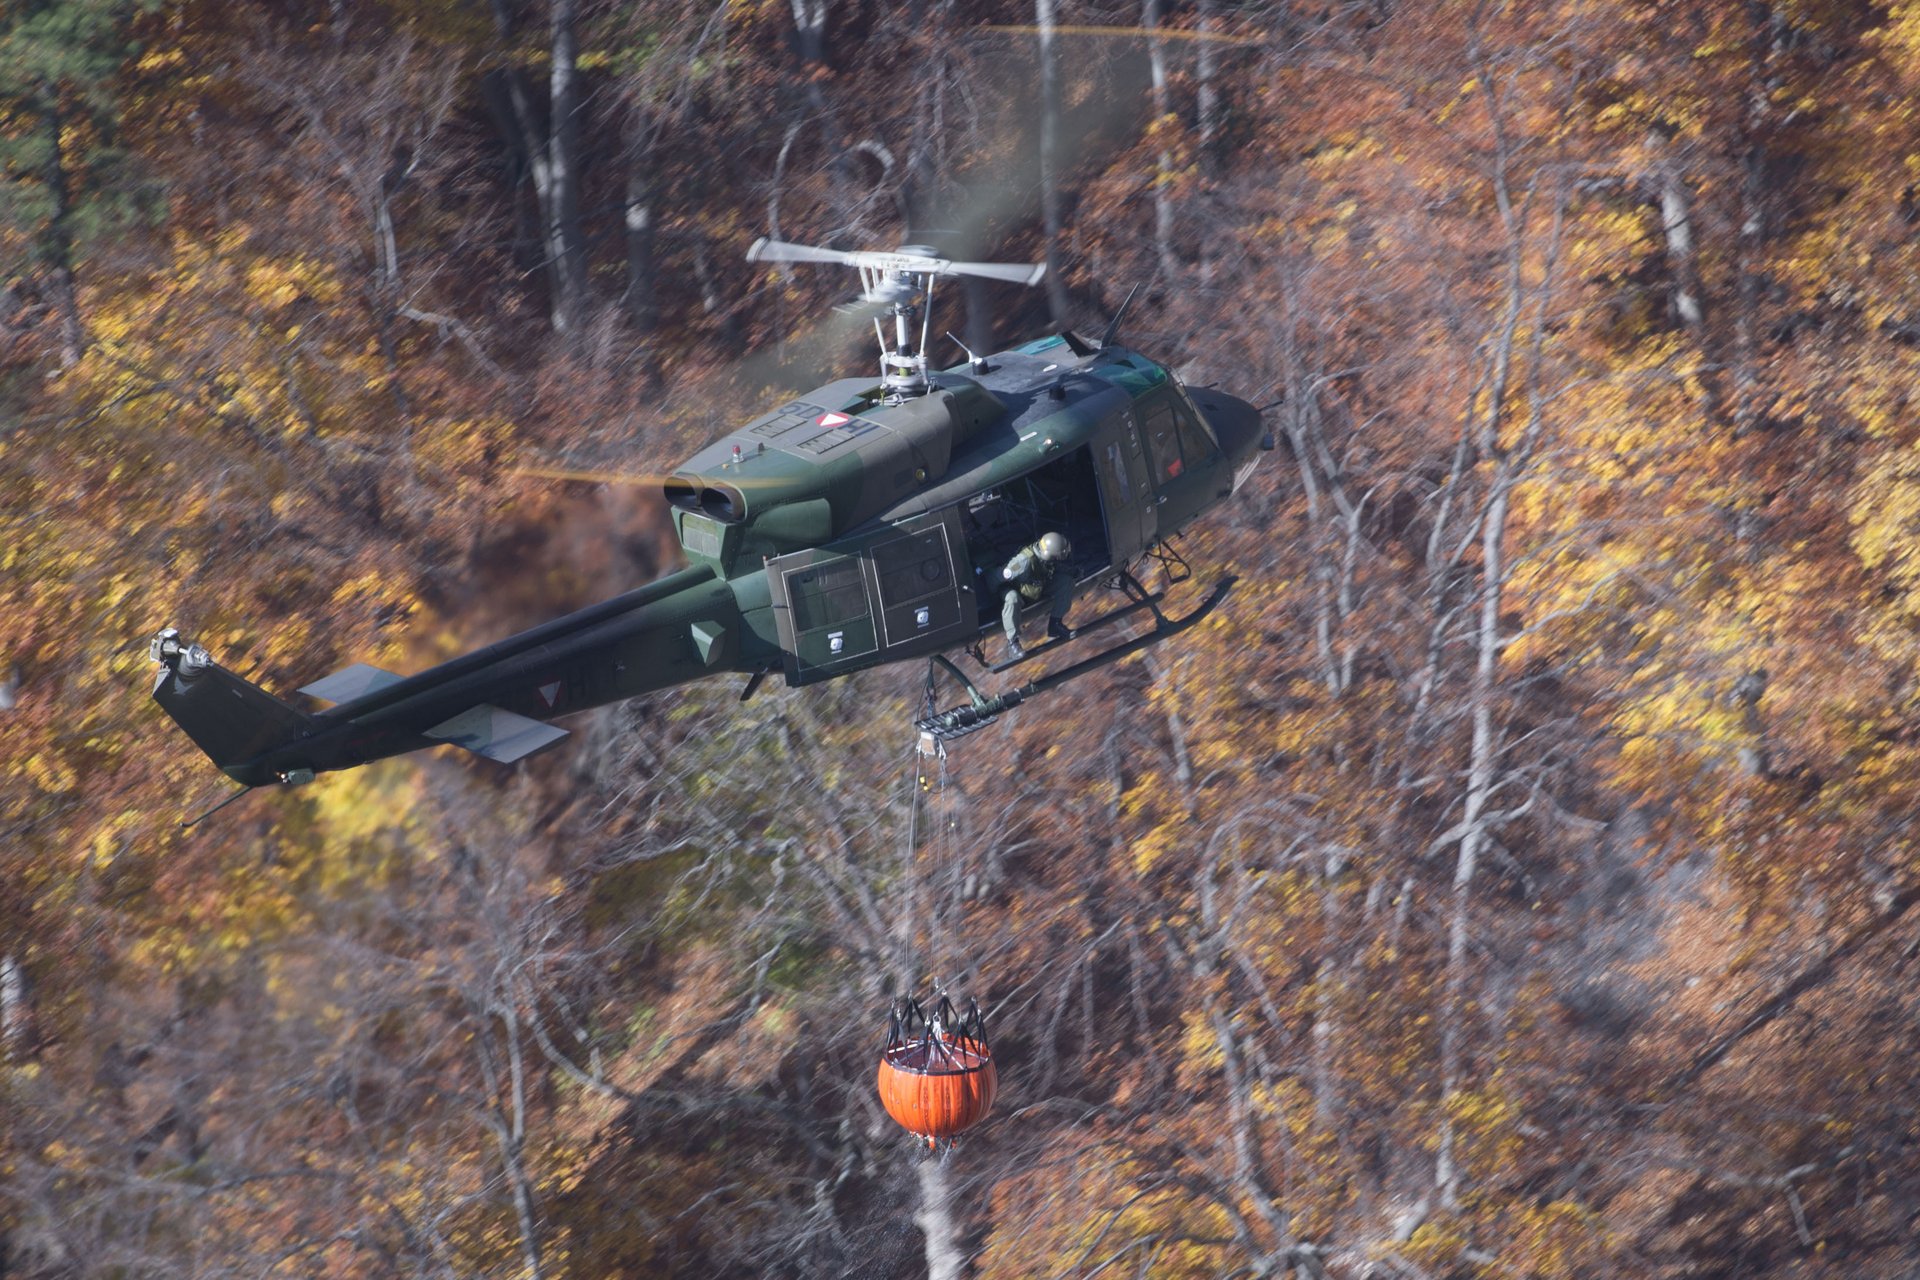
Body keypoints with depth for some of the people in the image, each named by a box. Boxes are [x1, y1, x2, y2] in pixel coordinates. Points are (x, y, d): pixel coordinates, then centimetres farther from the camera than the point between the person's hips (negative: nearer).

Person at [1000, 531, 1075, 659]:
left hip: (1040, 587, 6)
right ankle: (1012, 643, -32)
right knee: (1012, 598, -41)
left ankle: (1055, 625, -3)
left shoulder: (1049, 556, -21)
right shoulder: (1025, 561, -42)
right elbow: (1003, 576, -32)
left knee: (1067, 580, -12)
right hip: (1020, 591, -6)